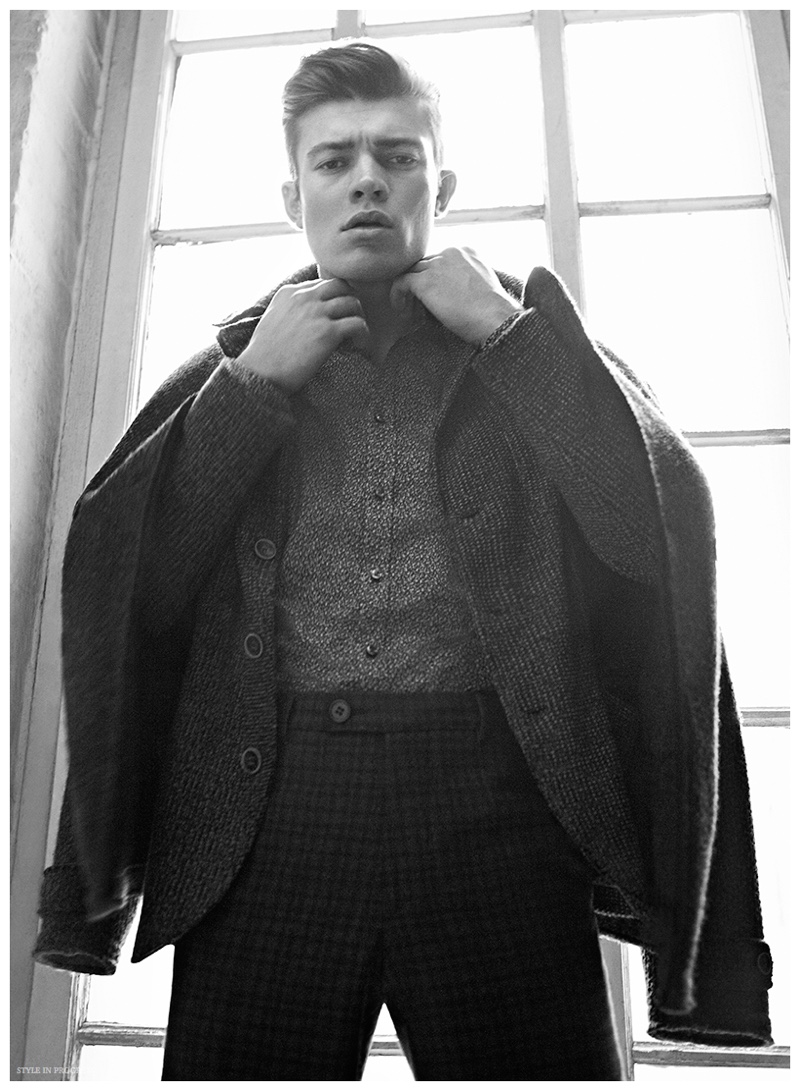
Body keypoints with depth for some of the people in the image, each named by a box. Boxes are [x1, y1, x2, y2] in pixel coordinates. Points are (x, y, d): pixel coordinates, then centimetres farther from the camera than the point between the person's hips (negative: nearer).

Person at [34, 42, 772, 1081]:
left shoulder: (535, 344, 11)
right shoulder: (230, 364, 13)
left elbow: (670, 532, -3)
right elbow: (108, 572, 2)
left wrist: (509, 335, -4)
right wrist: (251, 385, -4)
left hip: (496, 798, 0)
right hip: (266, 805, 1)